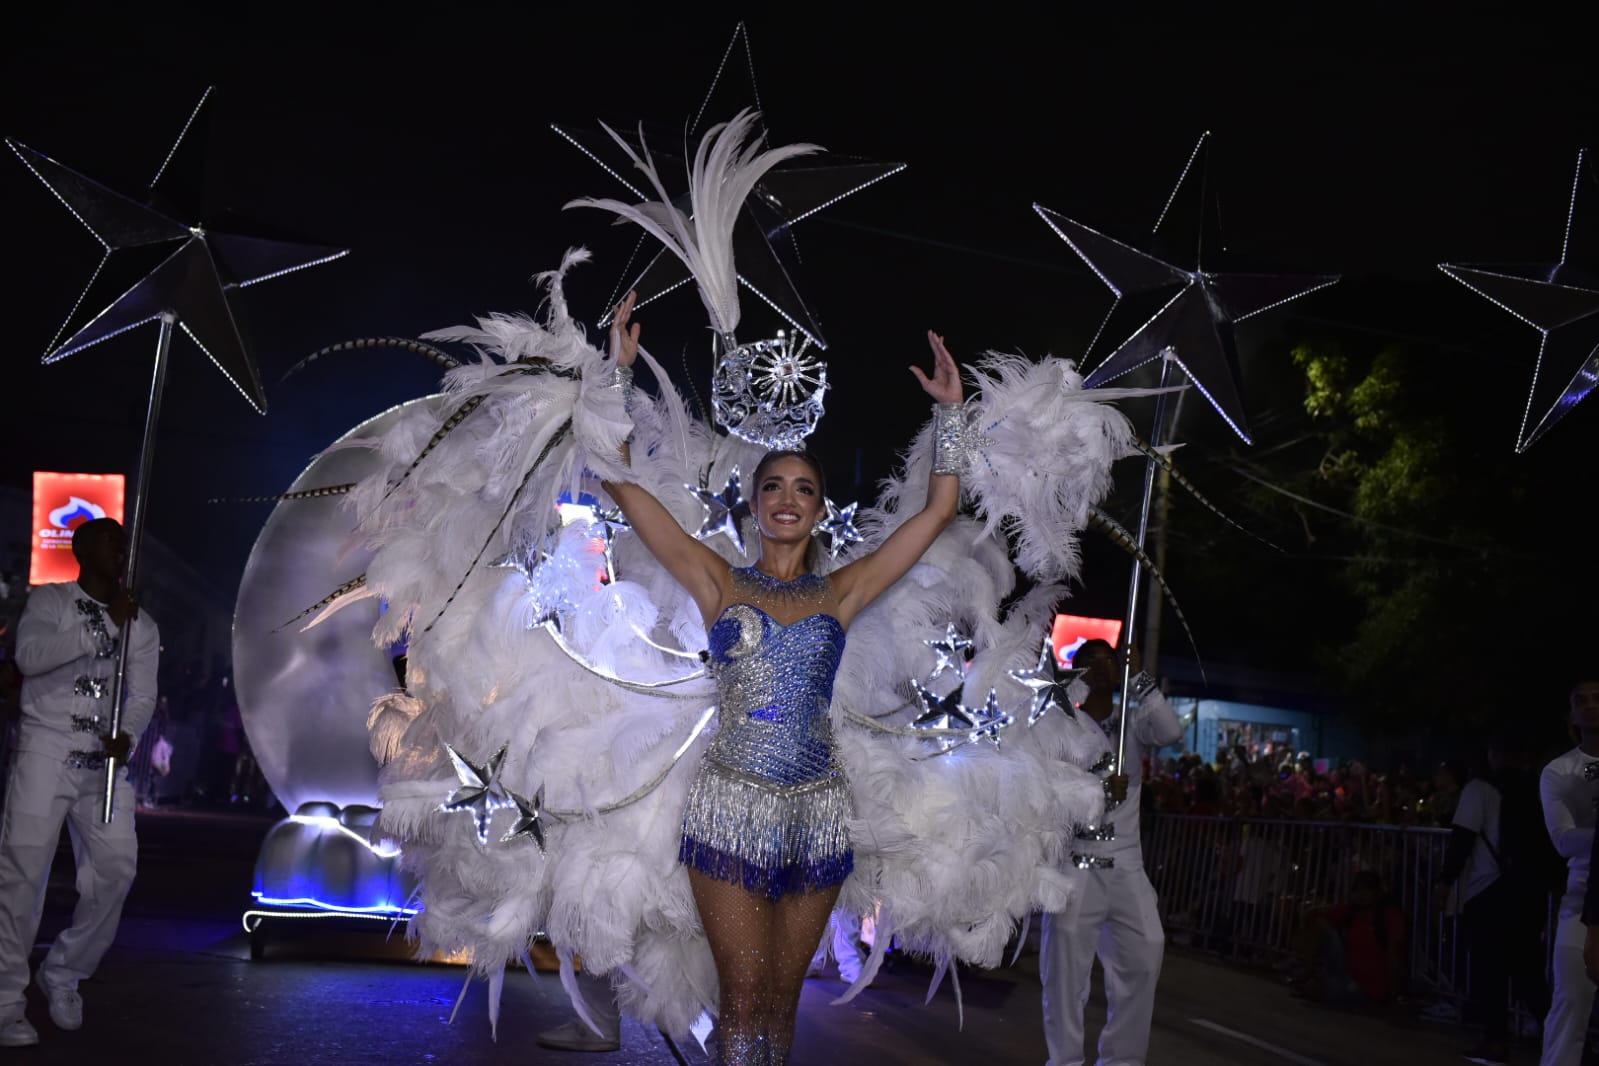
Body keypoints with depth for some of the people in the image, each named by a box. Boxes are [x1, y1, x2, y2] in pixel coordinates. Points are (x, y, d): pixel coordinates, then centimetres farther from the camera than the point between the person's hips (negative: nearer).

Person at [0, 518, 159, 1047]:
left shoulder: (141, 625, 14)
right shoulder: (49, 600, 3)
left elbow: (143, 696, 6)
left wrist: (126, 735, -15)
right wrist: (105, 626, -20)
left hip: (106, 760, 4)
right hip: (46, 750, -4)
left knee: (116, 867, -4)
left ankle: (64, 976, 15)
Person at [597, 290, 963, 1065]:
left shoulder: (840, 592, 9)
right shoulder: (718, 583, 5)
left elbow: (938, 511, 10)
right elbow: (624, 486, 0)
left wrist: (950, 412, 8)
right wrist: (620, 373, -3)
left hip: (818, 812, 2)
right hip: (732, 807, -2)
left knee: (782, 996, 10)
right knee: (743, 994, -2)